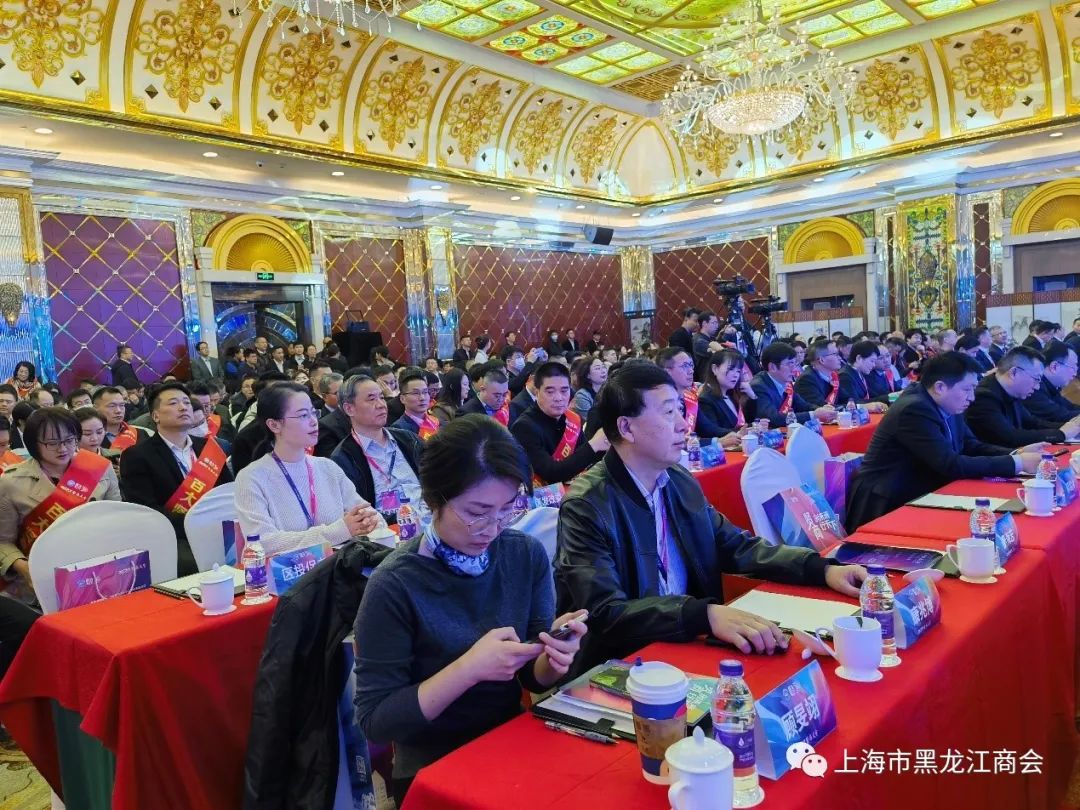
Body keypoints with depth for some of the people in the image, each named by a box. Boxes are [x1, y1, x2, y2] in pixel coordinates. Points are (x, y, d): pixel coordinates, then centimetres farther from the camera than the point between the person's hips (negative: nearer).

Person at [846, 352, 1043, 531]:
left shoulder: (947, 406, 3)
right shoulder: (914, 410, -23)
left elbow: (971, 446, 11)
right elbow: (951, 465, -26)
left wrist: (1017, 453, -5)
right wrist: (1017, 463, -21)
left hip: (918, 498, 8)